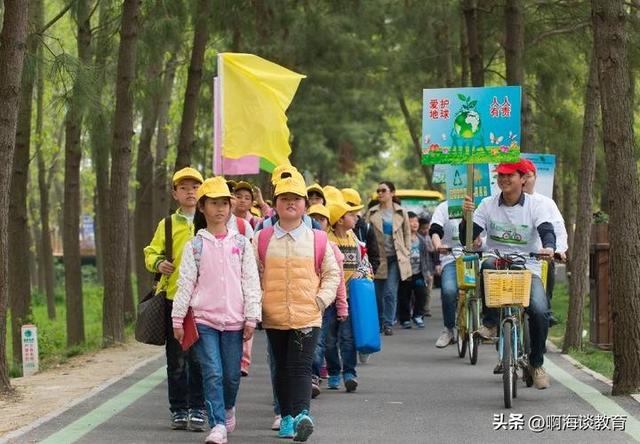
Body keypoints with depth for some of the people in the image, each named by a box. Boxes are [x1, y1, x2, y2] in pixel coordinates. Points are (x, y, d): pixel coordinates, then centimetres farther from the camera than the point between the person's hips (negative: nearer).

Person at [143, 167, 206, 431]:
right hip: (173, 298, 1)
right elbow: (151, 253, 14)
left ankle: (198, 409, 4)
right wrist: (158, 263, -9)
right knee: (176, 358, 5)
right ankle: (178, 410, 14)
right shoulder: (166, 225, 10)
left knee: (200, 357, -4)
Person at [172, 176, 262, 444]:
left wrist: (251, 317, -1)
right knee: (212, 374, -10)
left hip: (234, 319, 1)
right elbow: (185, 283, 4)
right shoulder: (195, 245, 5)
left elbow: (251, 282, 5)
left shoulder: (241, 243, 7)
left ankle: (228, 408, 36)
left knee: (232, 374, 7)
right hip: (203, 319, -1)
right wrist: (177, 319, 1)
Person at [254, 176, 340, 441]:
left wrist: (321, 300, -3)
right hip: (274, 317, 2)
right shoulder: (262, 239, 4)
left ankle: (301, 413, -21)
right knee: (282, 368, 11)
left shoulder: (318, 240, 3)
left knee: (300, 367, -13)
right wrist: (257, 303, -1)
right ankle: (286, 418, 21)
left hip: (308, 316, -2)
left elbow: (332, 273, 9)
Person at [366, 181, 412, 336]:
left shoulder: (401, 212, 6)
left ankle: (388, 324, -3)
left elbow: (407, 234, 13)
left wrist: (406, 253, 6)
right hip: (378, 258, 1)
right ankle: (379, 322, 19)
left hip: (395, 258, -1)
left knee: (390, 292, -10)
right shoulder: (372, 213, 5)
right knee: (378, 294, 4)